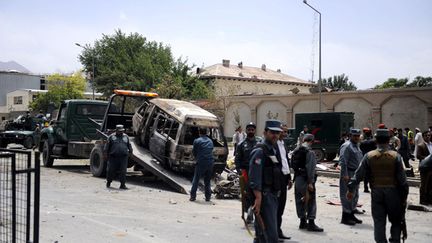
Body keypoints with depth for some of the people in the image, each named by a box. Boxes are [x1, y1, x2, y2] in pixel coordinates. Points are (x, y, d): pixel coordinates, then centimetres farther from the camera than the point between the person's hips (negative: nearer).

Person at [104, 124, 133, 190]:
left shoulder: (126, 137, 13)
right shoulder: (111, 137, 5)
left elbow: (129, 146, 21)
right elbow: (107, 146, 5)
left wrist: (130, 152, 20)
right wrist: (105, 153, 1)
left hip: (123, 157, 2)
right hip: (113, 157, -1)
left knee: (123, 171, -4)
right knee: (111, 171, 5)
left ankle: (122, 184, 2)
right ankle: (108, 182, 28)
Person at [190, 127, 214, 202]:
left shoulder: (197, 141, -4)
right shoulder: (210, 141, 12)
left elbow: (194, 152, 3)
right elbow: (211, 150, 15)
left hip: (201, 163, -4)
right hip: (210, 162, 4)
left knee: (196, 180, 5)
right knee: (207, 180, 14)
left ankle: (193, 196, 4)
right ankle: (208, 197, 16)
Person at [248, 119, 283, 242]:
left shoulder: (273, 150, 16)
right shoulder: (260, 151, -13)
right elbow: (254, 178, -20)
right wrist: (258, 199, -25)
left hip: (272, 196, 9)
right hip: (264, 196, -9)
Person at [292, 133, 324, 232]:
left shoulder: (295, 151, 9)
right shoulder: (309, 152, -13)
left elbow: (293, 165, 10)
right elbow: (310, 168, -16)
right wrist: (310, 182, -15)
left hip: (297, 178, 7)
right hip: (305, 179, -7)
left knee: (300, 200, 13)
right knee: (311, 200, 0)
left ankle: (302, 221, 20)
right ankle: (311, 223, -1)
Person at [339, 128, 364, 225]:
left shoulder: (357, 146, 16)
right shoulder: (346, 146, -14)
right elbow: (343, 161, -21)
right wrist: (345, 175, -25)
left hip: (356, 174, 10)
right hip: (348, 174, -10)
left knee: (355, 195, 16)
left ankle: (351, 214, 27)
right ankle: (345, 217, 0)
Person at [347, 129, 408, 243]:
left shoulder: (369, 156, -2)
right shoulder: (395, 156, -6)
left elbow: (358, 175, -3)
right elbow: (402, 179, -6)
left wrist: (351, 190, 5)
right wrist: (404, 196, 3)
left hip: (376, 193, 1)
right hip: (392, 193, -1)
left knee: (379, 221, 7)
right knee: (396, 221, 13)